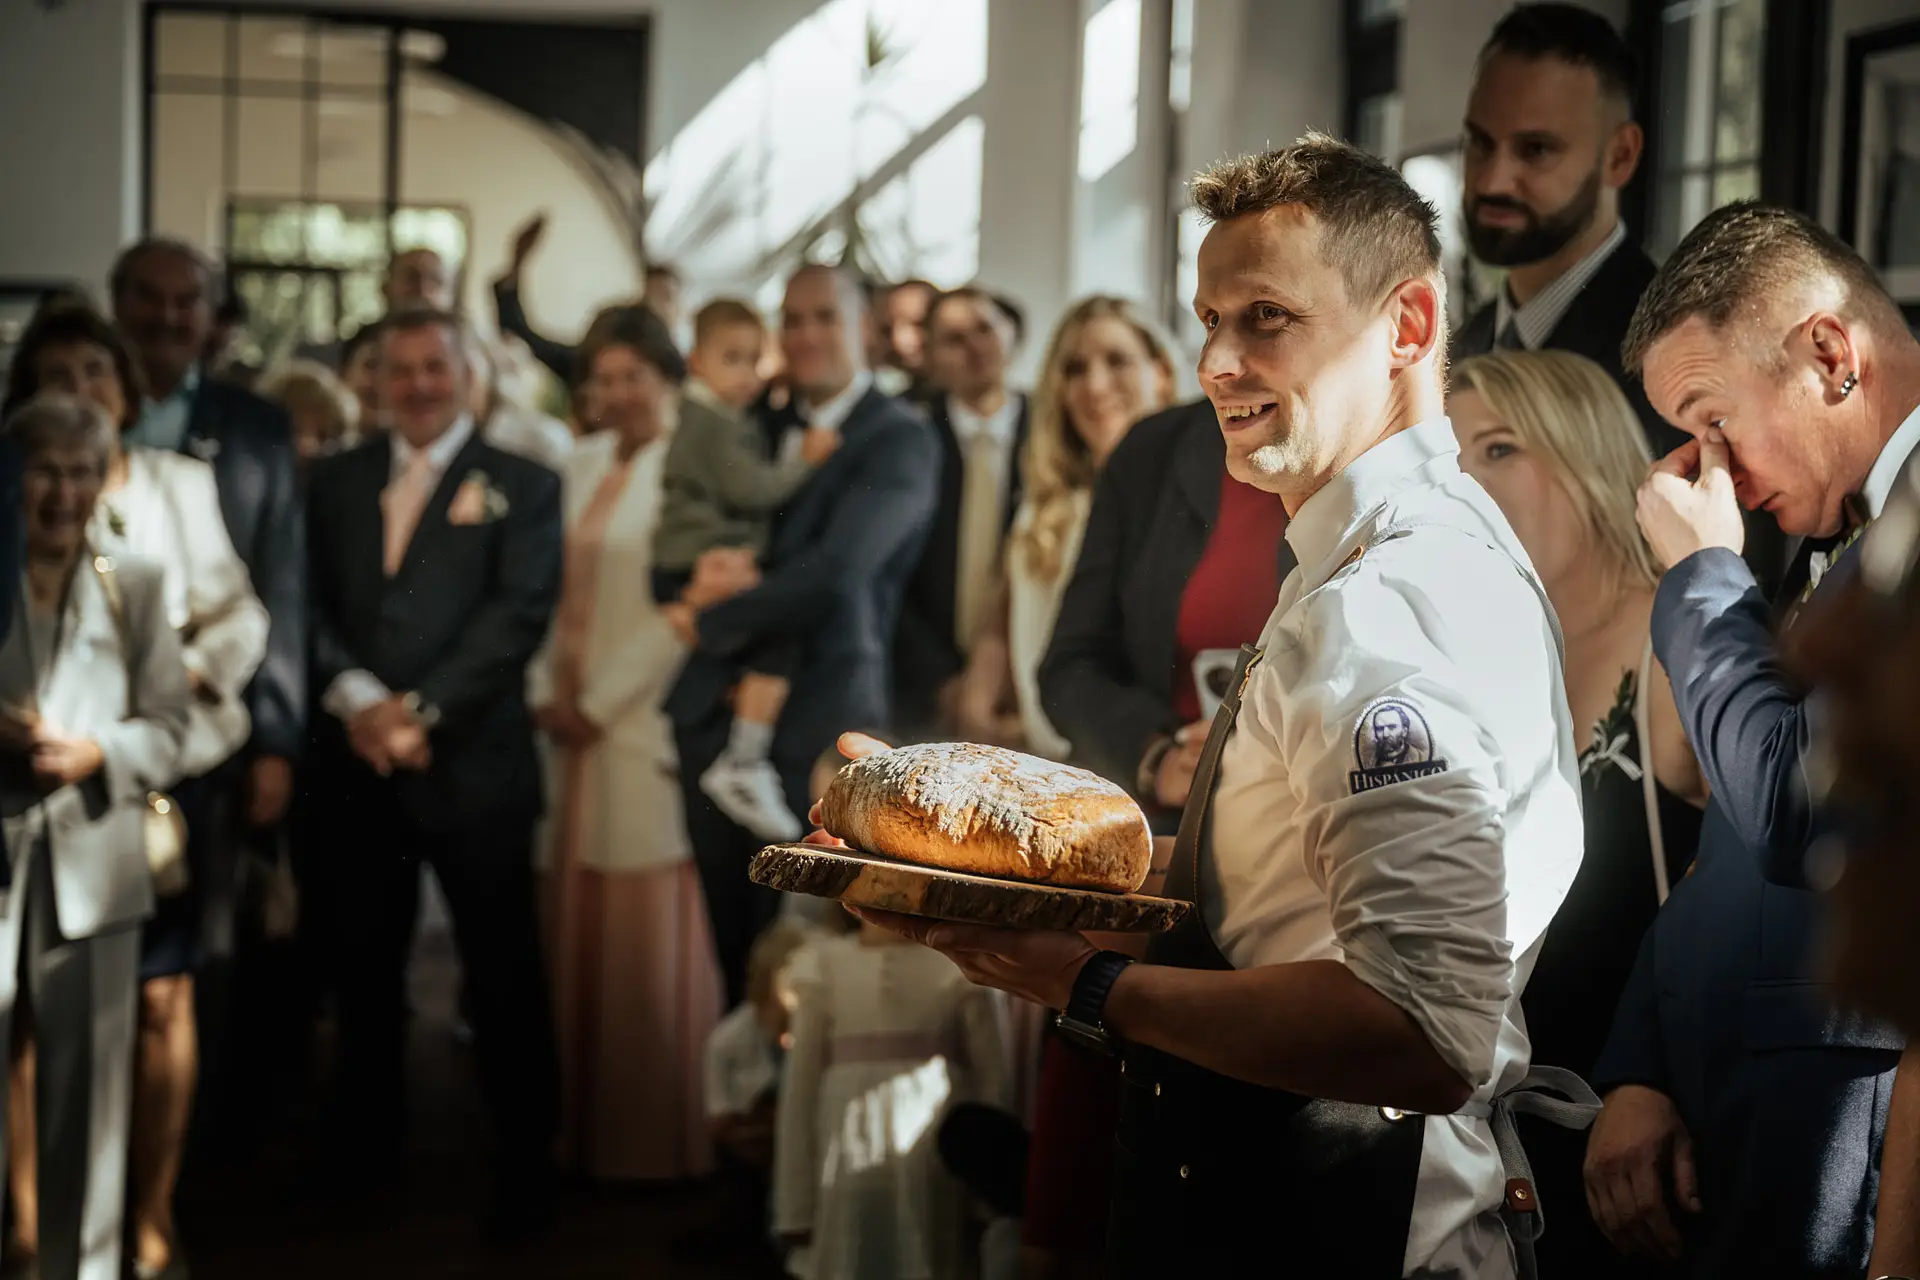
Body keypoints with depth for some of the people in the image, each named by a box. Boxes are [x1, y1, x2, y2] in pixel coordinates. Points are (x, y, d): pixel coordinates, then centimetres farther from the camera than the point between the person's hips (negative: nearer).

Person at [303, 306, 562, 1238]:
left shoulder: (521, 485, 3)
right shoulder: (335, 482, 14)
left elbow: (521, 612, -8)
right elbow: (311, 603, 5)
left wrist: (422, 709, -15)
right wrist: (357, 699, -12)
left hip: (473, 765, -3)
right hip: (357, 762, 4)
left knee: (503, 970, -1)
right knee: (365, 961, 12)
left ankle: (525, 1165, 7)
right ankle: (366, 1141, 27)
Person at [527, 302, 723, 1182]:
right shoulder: (583, 466, 14)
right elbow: (559, 592, 14)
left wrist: (600, 703, -11)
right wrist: (548, 693, 2)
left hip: (646, 721, -6)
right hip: (571, 723, 7)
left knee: (650, 938, -3)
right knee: (575, 934, 7)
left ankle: (658, 1139, 5)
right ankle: (583, 1127, 15)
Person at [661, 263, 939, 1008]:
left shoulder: (901, 439, -6)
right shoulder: (757, 431, 16)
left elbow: (836, 571, -19)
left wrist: (708, 622, -9)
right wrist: (707, 573, -13)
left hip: (818, 722, -6)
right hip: (718, 715, 6)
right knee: (735, 949, 11)